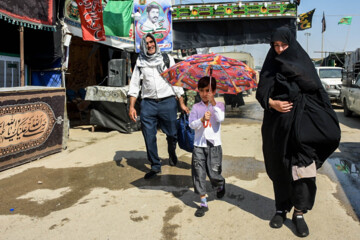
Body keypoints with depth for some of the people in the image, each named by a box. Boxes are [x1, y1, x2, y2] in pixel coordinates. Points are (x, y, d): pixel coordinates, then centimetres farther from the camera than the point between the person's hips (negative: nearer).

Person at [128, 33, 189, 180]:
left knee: (172, 134, 3)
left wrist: (182, 103, 4)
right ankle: (155, 166, 16)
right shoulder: (140, 62, 10)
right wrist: (131, 106, -1)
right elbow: (134, 85, 9)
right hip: (148, 103, 1)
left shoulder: (166, 59, 9)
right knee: (149, 137, 0)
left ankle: (172, 153, 36)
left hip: (168, 102, -1)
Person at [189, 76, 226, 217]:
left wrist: (213, 103, -23)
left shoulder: (219, 105, 3)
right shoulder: (196, 107, 5)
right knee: (198, 172, -1)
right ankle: (203, 203, 9)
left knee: (213, 173, -1)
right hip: (199, 145, 2)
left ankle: (220, 184, 36)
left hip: (214, 144, -2)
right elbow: (191, 124, -6)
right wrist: (202, 119, -23)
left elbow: (220, 118, -16)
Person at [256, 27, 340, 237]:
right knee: (281, 168, 7)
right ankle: (282, 208, 21)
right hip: (278, 124, 2)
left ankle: (299, 212, 3)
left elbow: (316, 90, -4)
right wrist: (272, 103, -14)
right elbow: (261, 92, 1)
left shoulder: (303, 62, 4)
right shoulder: (271, 66, 8)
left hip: (301, 122, -2)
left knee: (302, 168, -9)